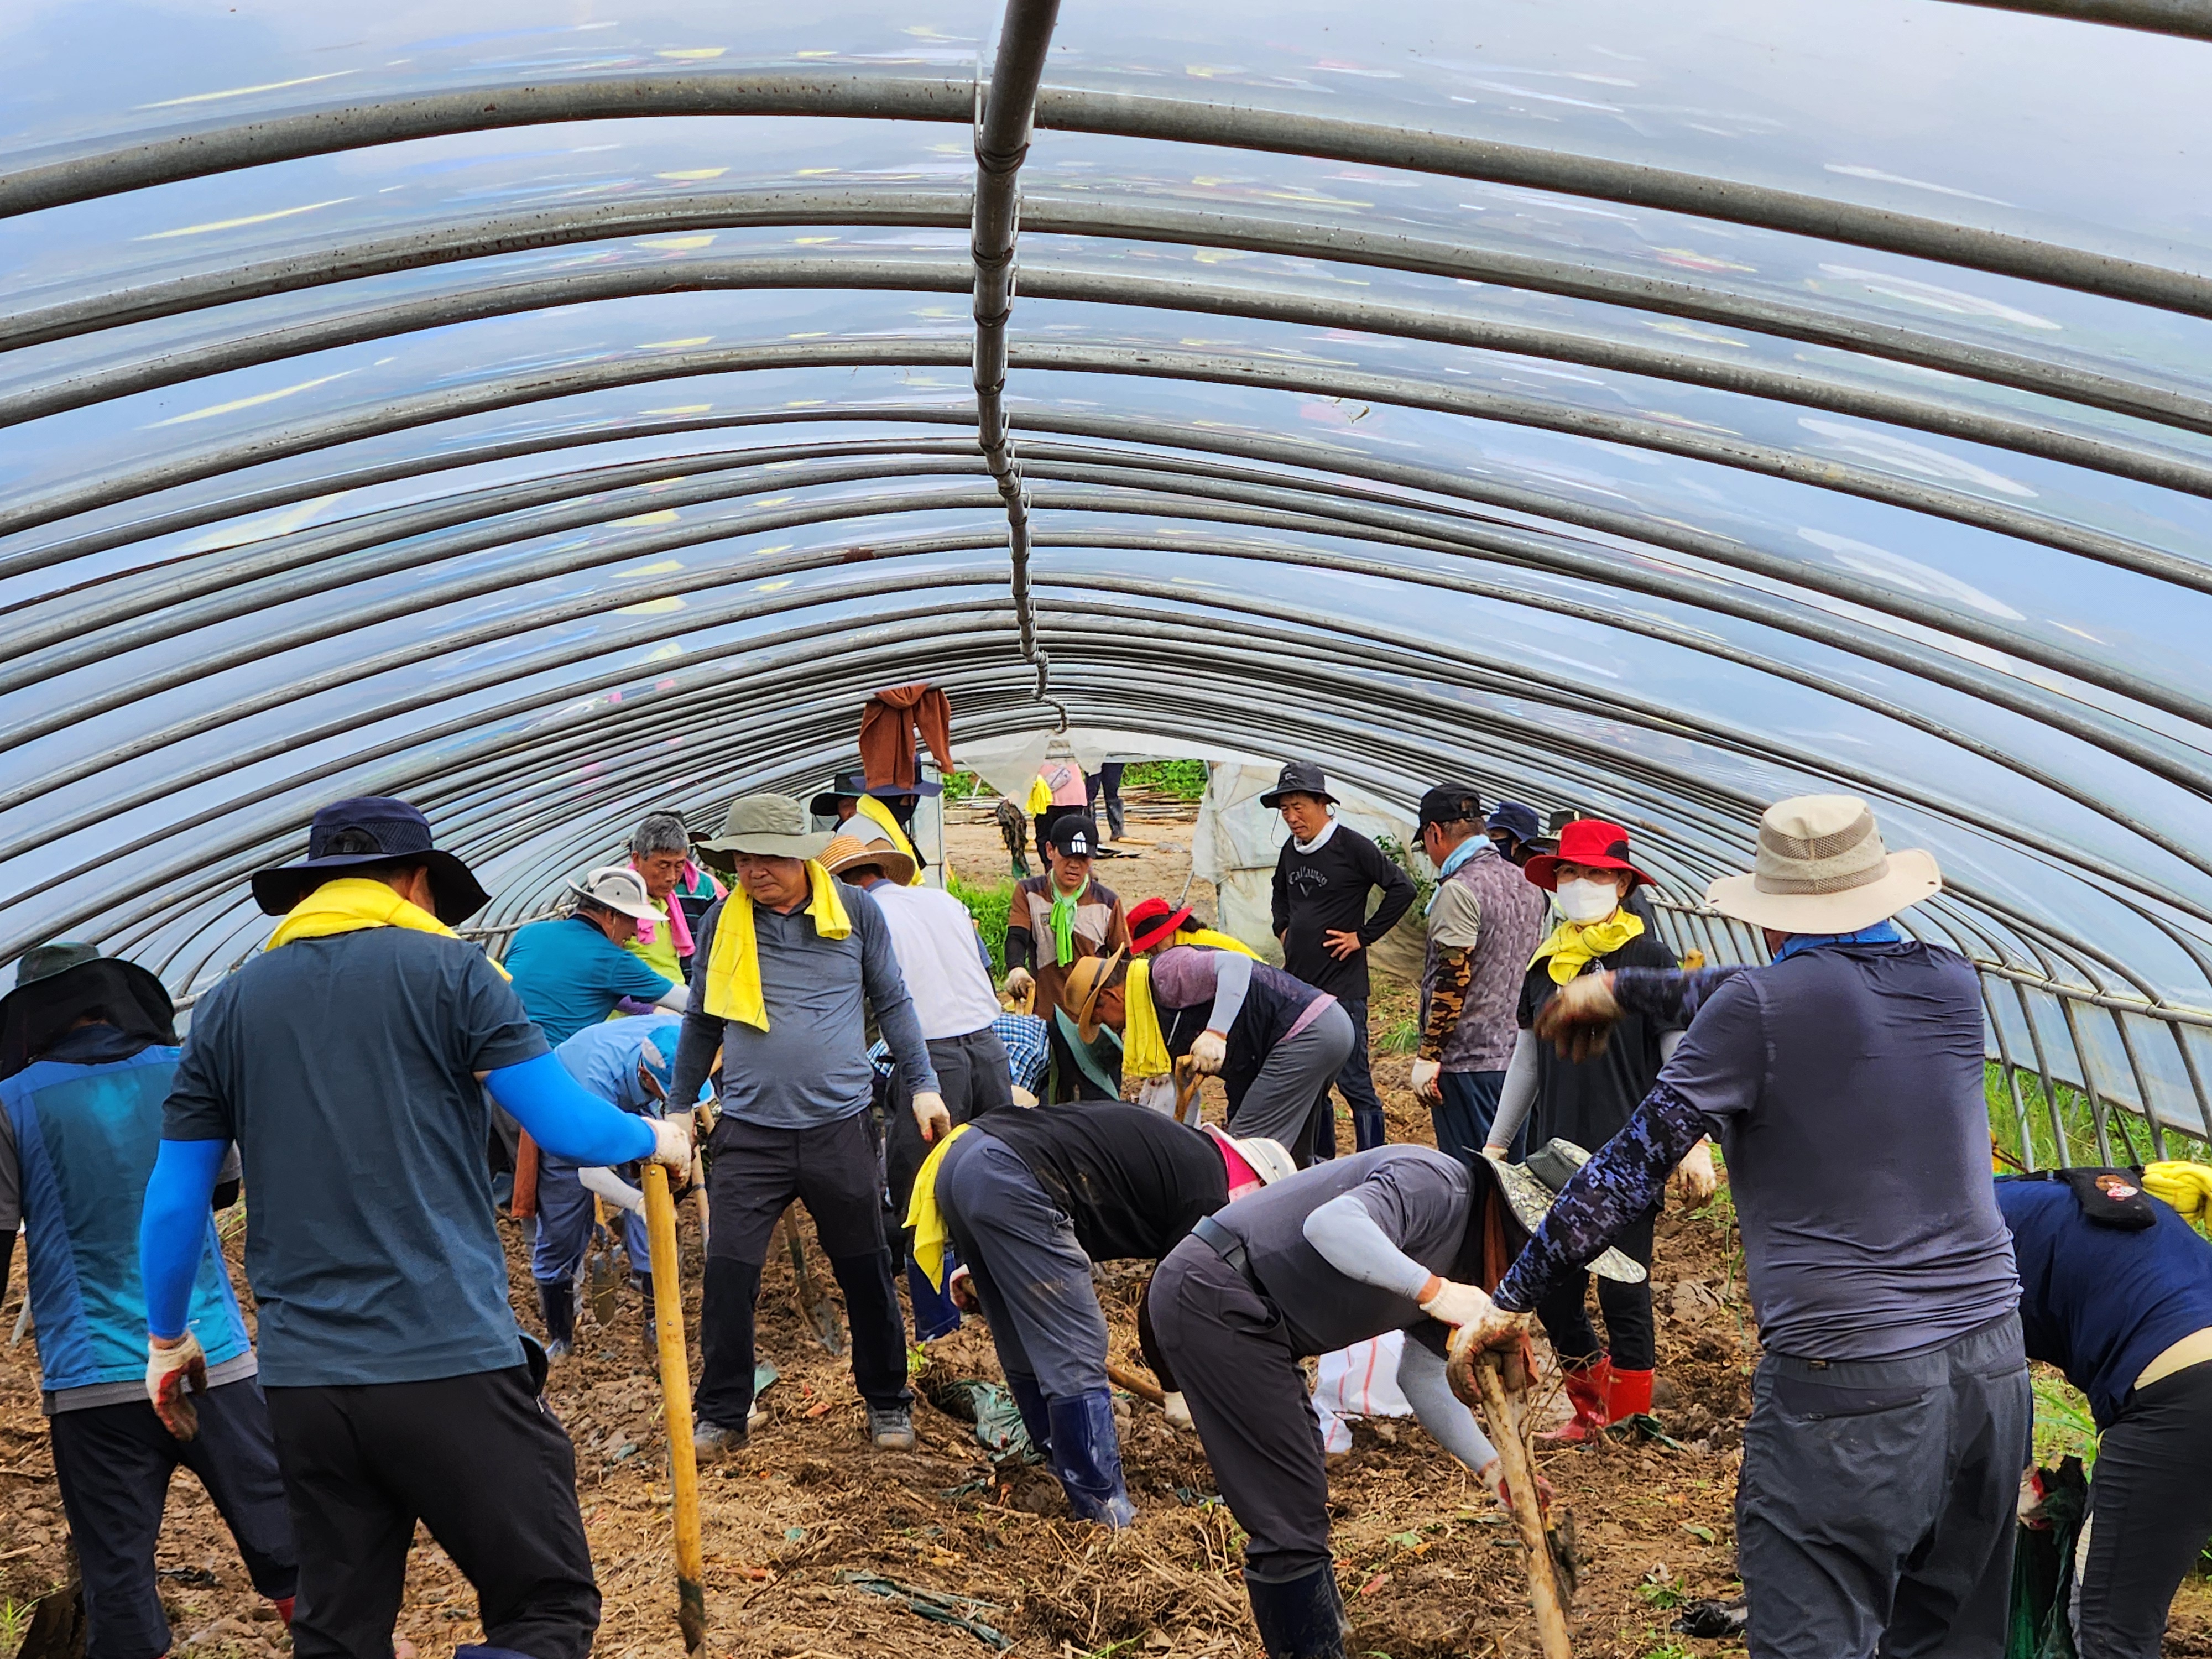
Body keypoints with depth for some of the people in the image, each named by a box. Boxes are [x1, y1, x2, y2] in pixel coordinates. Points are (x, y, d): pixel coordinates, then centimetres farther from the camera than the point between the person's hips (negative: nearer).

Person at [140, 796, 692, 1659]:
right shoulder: (446, 969, 0)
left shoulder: (228, 1005, 11)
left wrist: (167, 1338, 26)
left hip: (302, 1379, 5)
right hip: (452, 1361, -5)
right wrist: (656, 1138, 16)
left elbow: (173, 1201, 12)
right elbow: (570, 1127, -4)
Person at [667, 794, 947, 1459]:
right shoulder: (722, 921, 2)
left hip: (838, 1124, 0)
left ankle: (887, 1403, 27)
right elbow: (701, 1023, 13)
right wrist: (676, 1109, 16)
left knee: (866, 1275, 10)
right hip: (749, 1130, 1)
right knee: (727, 1274, -2)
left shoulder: (856, 910, -1)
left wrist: (923, 1086, 4)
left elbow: (893, 1002, 8)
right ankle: (721, 1414, 14)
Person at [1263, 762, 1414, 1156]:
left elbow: (1402, 889, -15)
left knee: (1353, 1081, -6)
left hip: (1342, 987, -8)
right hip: (1297, 984, 8)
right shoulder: (1290, 850, 10)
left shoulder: (1352, 846, -12)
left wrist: (1363, 936, -12)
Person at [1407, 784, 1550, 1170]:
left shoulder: (1459, 890, -15)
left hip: (1468, 1061, -8)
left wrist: (1427, 1056, -15)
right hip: (1516, 1054, 8)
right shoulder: (1526, 885, 12)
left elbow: (1452, 980, -19)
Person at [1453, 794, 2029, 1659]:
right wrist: (1622, 989, 36)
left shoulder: (1757, 1006, -9)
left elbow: (1629, 1170, -6)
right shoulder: (1950, 982, 8)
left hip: (1848, 1380, -6)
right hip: (1991, 1359, 6)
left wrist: (1512, 1298, 4)